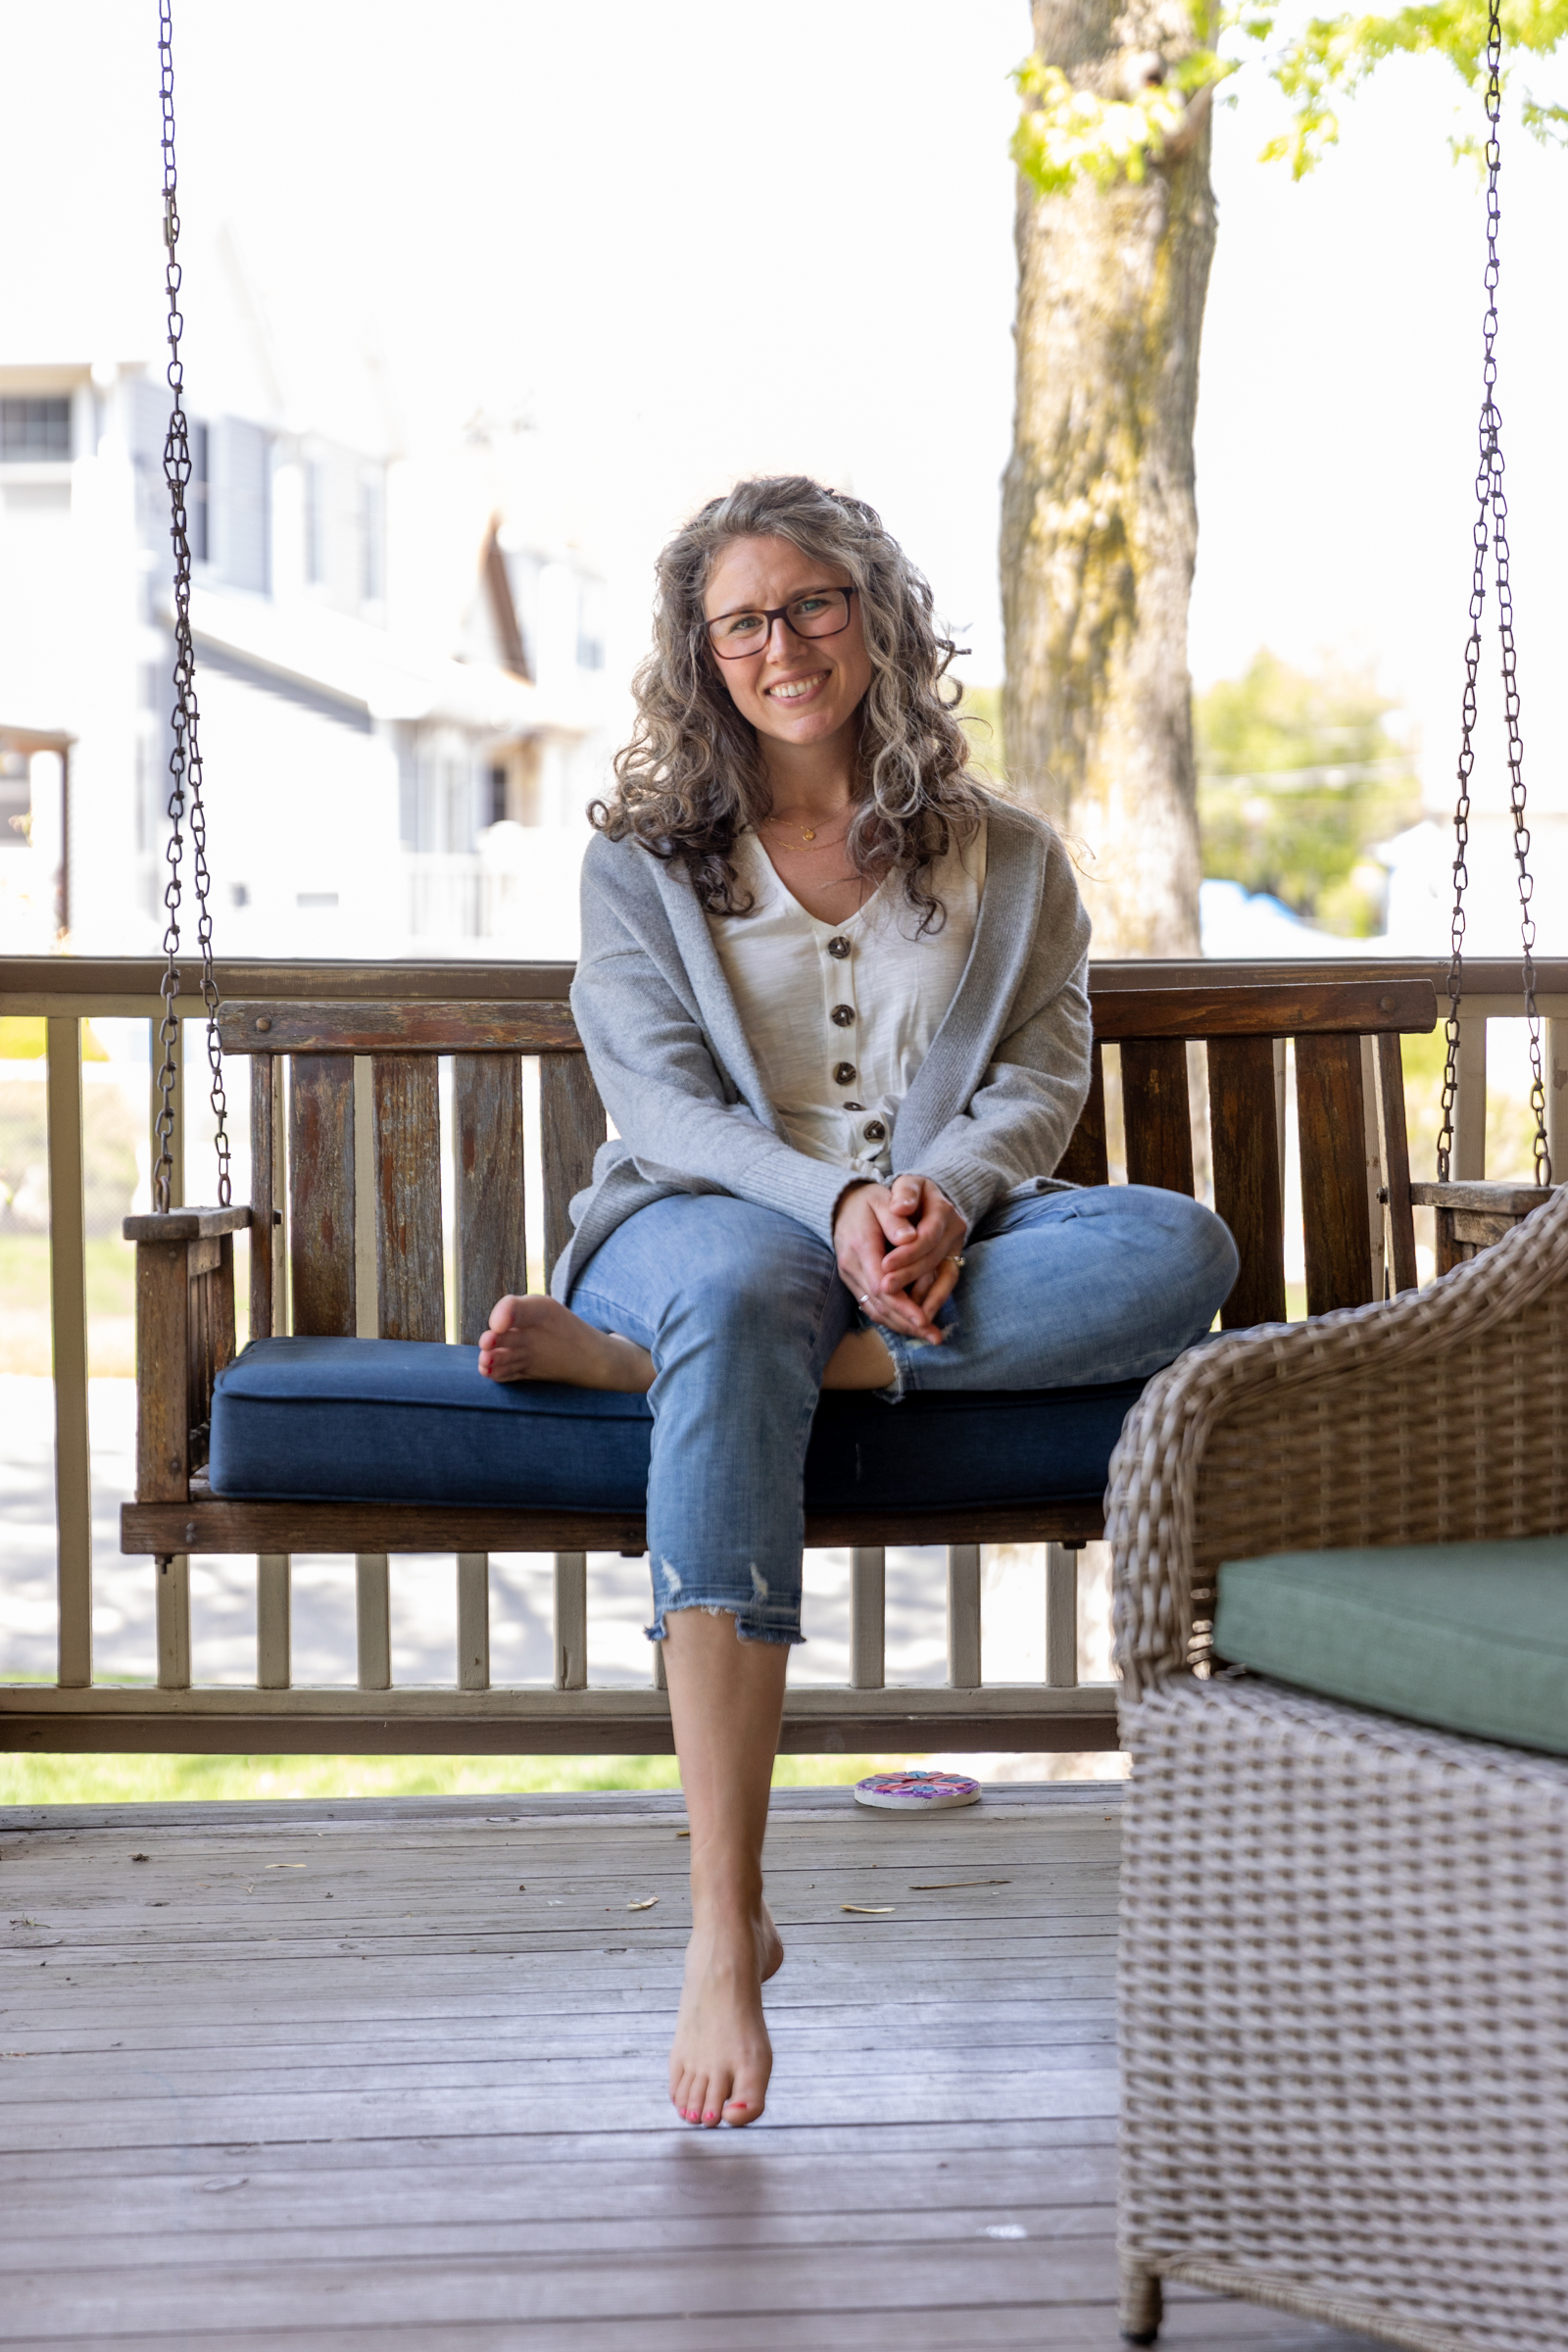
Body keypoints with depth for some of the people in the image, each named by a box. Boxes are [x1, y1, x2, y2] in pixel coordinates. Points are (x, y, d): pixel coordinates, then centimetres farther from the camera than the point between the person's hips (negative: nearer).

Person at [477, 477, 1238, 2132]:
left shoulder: (1007, 861, 18)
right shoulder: (640, 863, 13)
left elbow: (1042, 1080, 6)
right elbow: (664, 1101, 0)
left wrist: (942, 1193, -17)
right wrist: (837, 1205, -19)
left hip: (944, 1238, 2)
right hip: (712, 1217, -2)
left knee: (1182, 1249, -30)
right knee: (739, 1296, -41)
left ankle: (627, 1353, -32)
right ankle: (725, 1926, -47)